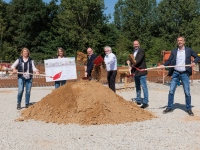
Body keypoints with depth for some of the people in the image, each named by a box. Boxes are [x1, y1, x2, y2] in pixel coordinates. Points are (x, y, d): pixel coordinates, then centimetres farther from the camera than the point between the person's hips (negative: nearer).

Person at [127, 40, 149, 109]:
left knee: (144, 87, -7)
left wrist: (132, 66, -19)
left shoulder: (141, 51, -10)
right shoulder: (134, 52, 17)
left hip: (141, 72, -9)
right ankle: (138, 100, 28)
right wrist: (130, 62, 5)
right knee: (137, 87, 17)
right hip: (136, 72, 9)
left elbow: (138, 60, -20)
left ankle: (145, 102, -5)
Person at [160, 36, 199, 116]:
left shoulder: (189, 50, 3)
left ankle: (189, 109, 15)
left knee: (187, 92, 1)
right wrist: (163, 65, -14)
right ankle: (169, 107, 14)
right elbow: (169, 61, 3)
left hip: (185, 74, -1)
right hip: (175, 73, 2)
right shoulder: (174, 51, 7)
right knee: (171, 91, 2)